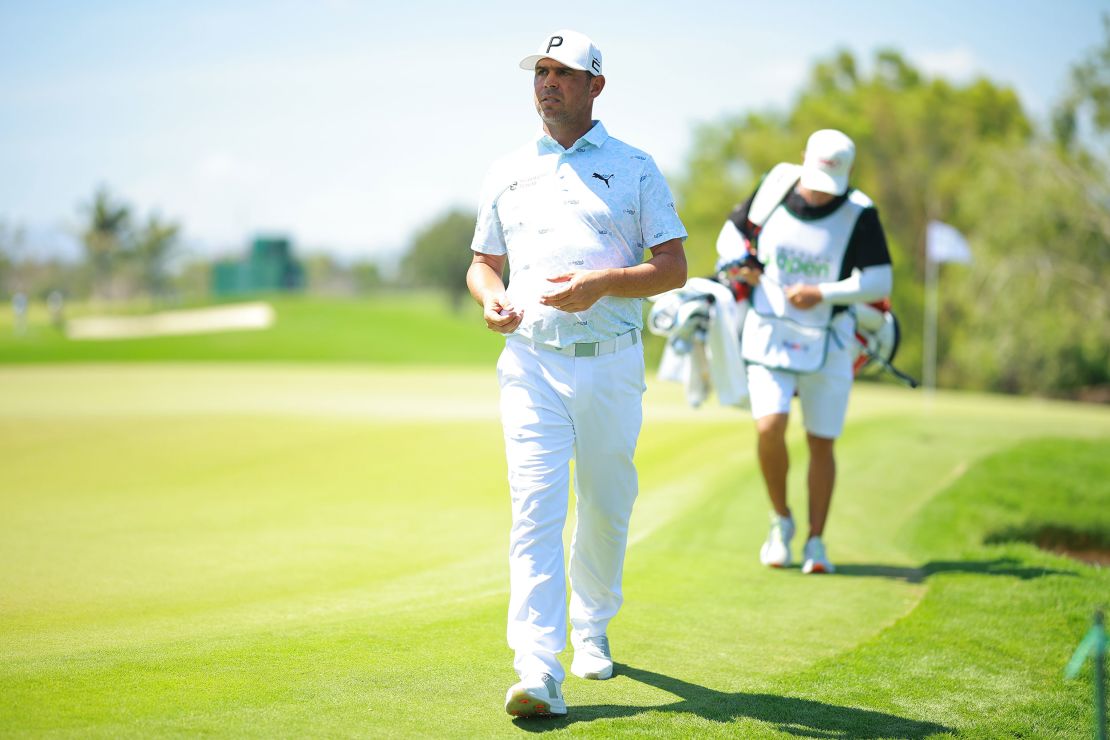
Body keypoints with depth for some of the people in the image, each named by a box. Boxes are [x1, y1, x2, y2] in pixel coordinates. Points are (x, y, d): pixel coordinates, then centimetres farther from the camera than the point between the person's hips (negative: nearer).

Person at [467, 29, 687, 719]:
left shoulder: (635, 168, 5)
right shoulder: (507, 172, 14)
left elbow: (674, 267, 0)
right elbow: (483, 262, 21)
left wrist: (603, 282, -17)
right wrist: (491, 298, -2)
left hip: (612, 364, 0)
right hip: (532, 364, 1)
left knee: (606, 510, 9)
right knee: (536, 510, -13)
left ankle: (593, 629, 34)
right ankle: (539, 674, -20)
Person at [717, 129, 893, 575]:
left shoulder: (859, 215, -9)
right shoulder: (774, 188, -3)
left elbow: (879, 282, -11)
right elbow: (732, 232, 14)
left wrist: (824, 294, -21)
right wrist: (742, 265, -6)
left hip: (828, 342, -1)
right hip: (769, 333, 1)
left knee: (821, 443, 3)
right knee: (769, 428, -16)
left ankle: (815, 542, 16)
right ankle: (781, 521, 7)